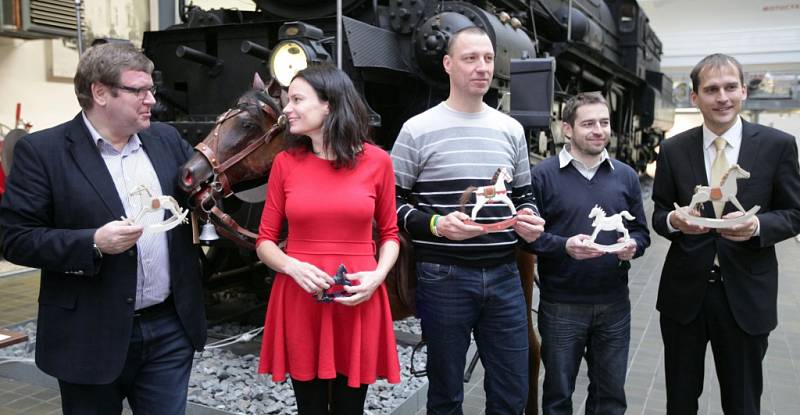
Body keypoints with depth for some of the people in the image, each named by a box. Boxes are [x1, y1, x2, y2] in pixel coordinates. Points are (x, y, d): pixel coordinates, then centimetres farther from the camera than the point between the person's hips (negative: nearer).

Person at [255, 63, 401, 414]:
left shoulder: (377, 161, -2)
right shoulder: (285, 162, 0)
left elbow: (389, 234, 6)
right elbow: (265, 241, 4)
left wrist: (377, 275, -12)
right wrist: (293, 267, -15)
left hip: (359, 304, 0)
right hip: (299, 302, 1)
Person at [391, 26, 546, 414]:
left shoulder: (511, 130, 9)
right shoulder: (417, 130, -5)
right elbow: (392, 203, -4)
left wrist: (529, 223, -4)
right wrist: (436, 225, -20)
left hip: (503, 276, 4)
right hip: (444, 278, -4)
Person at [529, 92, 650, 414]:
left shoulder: (626, 176, 8)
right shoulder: (543, 174, -7)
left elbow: (641, 231, 11)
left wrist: (632, 246, -10)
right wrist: (564, 246, -25)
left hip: (614, 304, 4)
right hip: (561, 305, -3)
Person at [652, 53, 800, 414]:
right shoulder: (673, 150, 0)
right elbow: (659, 215, 5)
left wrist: (757, 226, -20)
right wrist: (674, 221, -18)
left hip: (746, 295, -1)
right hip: (685, 292, 1)